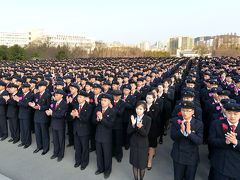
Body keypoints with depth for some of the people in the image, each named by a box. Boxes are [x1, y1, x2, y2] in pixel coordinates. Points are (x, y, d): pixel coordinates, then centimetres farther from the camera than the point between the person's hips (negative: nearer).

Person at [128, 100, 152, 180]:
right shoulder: (133, 117, -6)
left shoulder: (148, 119, -13)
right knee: (134, 164, 16)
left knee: (142, 165, 12)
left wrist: (140, 127, -38)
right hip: (133, 144, 2)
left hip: (143, 145, -2)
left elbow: (145, 133, -18)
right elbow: (128, 132, -9)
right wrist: (133, 125, -28)